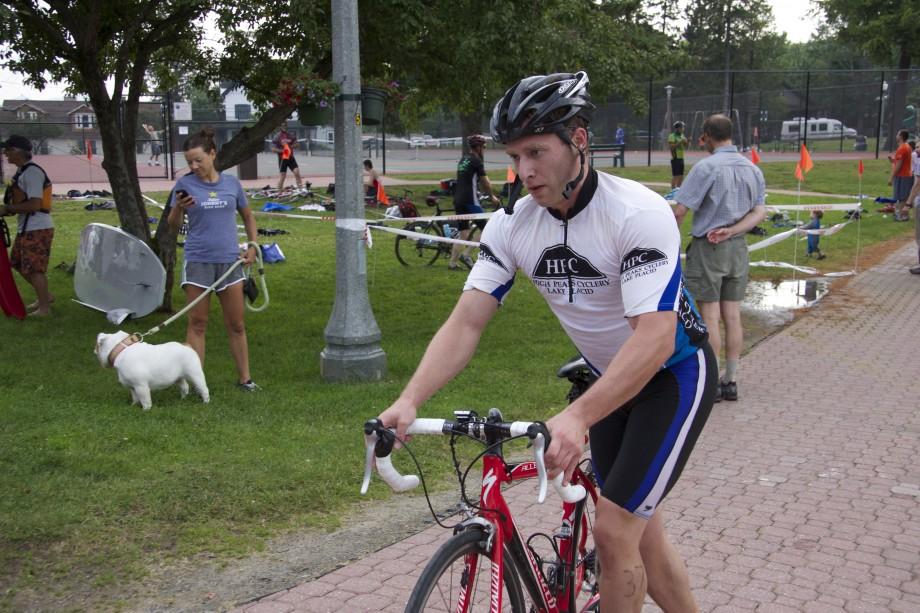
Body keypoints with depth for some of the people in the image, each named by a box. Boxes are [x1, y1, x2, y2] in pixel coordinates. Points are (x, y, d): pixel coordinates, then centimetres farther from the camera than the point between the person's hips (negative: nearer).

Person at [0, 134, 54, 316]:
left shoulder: (32, 172, -18)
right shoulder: (22, 171, 13)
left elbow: (34, 204, -25)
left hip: (37, 230, -10)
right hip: (26, 229, 10)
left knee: (34, 269, -3)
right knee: (18, 263, 19)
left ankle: (44, 308, 8)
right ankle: (45, 296, 31)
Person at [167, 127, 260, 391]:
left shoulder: (232, 183, 4)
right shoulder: (185, 185, -1)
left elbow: (248, 216, 18)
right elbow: (173, 226, 3)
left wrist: (253, 246, 7)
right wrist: (178, 208, -17)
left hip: (229, 260, 2)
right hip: (198, 261, -2)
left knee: (236, 324, 7)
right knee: (197, 323, 2)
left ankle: (244, 378, 16)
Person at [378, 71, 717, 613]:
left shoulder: (640, 213, -30)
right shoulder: (511, 225, -13)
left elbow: (656, 337, -37)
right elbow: (466, 322, -15)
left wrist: (576, 417, -49)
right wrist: (410, 400, -31)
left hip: (673, 374, -6)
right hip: (609, 378, 6)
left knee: (615, 528, -11)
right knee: (640, 531, 13)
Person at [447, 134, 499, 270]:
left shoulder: (463, 159, 18)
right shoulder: (476, 161, -8)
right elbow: (485, 182, -2)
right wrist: (492, 196, 14)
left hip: (458, 200, 9)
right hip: (470, 201, -8)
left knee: (463, 234, 12)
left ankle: (452, 263, 8)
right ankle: (466, 253, -6)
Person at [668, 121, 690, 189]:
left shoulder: (682, 136, 17)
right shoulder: (672, 136, -8)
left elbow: (686, 146, 19)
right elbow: (670, 147, -18)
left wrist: (688, 141, 0)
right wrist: (680, 142, -23)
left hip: (681, 158, 8)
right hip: (675, 158, -8)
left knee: (681, 176, 10)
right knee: (675, 175, -9)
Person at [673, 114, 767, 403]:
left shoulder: (706, 167, -14)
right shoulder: (752, 169, 7)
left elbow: (680, 210, -17)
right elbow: (760, 212, 1)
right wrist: (732, 230, -8)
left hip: (708, 248, -6)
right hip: (738, 248, 6)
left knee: (710, 317, 0)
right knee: (732, 317, 10)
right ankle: (731, 381, 17)